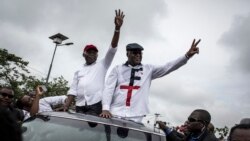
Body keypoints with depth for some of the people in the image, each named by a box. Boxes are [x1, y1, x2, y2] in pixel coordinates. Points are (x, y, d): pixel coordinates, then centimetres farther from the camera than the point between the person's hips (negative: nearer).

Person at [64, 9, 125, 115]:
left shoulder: (102, 65, 13)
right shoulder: (79, 71, 24)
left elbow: (113, 48, 2)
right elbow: (73, 90, 18)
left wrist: (117, 28, -9)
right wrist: (66, 105, 3)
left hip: (96, 105, -4)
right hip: (80, 106, 4)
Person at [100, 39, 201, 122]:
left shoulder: (148, 69, 11)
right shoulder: (118, 69, 8)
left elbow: (167, 68, 0)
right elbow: (109, 89, 1)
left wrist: (187, 56, -12)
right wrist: (105, 108, -14)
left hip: (135, 118, 1)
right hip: (115, 114, 0)